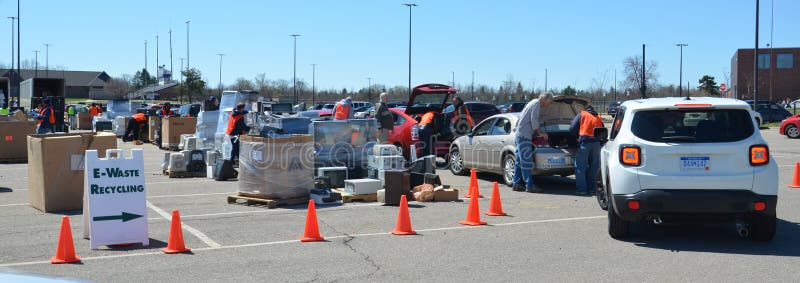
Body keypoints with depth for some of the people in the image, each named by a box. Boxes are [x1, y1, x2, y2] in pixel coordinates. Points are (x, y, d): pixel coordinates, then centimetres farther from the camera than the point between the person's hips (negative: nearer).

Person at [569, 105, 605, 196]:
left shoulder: (581, 115, 11)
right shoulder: (599, 118, 23)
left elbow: (572, 128, 2)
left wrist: (578, 136, 18)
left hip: (585, 141, -4)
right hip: (596, 143, 4)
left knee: (580, 167, 1)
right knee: (594, 166, 14)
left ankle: (582, 189, -3)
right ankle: (591, 188, 16)